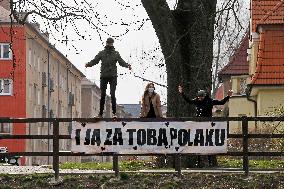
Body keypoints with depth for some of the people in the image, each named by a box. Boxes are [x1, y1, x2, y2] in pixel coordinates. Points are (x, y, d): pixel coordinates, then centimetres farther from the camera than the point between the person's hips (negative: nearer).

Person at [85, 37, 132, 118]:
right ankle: (100, 113, 6)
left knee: (112, 94, -9)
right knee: (102, 95, 2)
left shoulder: (116, 53, 8)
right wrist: (88, 64, -17)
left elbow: (121, 62, 1)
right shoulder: (101, 53, 9)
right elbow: (95, 60, 3)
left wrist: (127, 65, -19)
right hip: (104, 76, 1)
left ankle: (114, 112, -6)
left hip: (113, 76, -1)